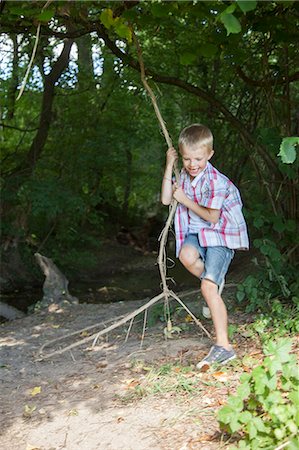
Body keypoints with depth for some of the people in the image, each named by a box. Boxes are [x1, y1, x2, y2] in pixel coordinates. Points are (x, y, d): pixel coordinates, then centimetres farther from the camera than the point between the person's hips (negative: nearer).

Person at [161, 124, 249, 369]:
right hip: (197, 231, 6)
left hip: (221, 233, -6)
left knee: (208, 287, -16)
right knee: (186, 254, -30)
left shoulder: (215, 181, -19)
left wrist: (185, 199, -12)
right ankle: (216, 283, 3)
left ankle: (224, 346, -10)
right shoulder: (184, 175, 5)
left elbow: (212, 217, -17)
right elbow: (166, 200, 0)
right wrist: (169, 166, -4)